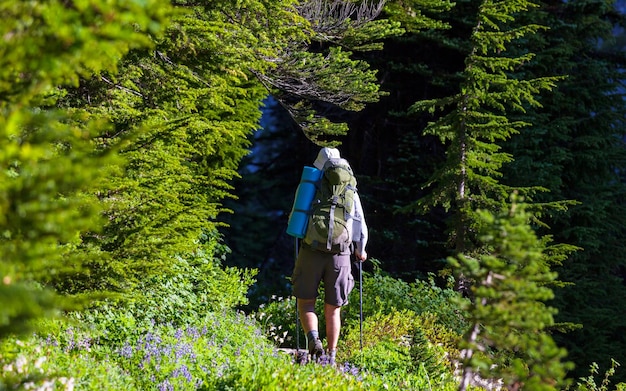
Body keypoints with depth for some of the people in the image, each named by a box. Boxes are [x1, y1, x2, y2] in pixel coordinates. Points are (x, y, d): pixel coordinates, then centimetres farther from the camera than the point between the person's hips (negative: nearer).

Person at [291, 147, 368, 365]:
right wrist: (360, 251, 27)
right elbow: (360, 228, 9)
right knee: (333, 309, 10)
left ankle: (313, 339, -16)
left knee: (306, 302, 9)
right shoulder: (350, 192, 7)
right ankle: (331, 356, 7)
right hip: (340, 255, 2)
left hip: (311, 251, -2)